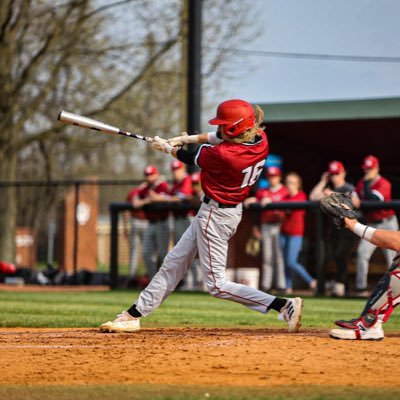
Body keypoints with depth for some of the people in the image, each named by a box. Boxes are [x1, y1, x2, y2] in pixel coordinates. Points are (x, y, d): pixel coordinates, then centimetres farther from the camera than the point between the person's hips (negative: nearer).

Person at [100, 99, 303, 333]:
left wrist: (166, 147, 10)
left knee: (217, 285, -3)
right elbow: (220, 137, 13)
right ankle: (134, 315, 25)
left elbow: (191, 159, -9)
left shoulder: (224, 156, -29)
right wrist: (188, 138, 8)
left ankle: (284, 305, -9)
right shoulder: (260, 139, -7)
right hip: (232, 210, 10)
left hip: (215, 215, -10)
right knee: (174, 262, 16)